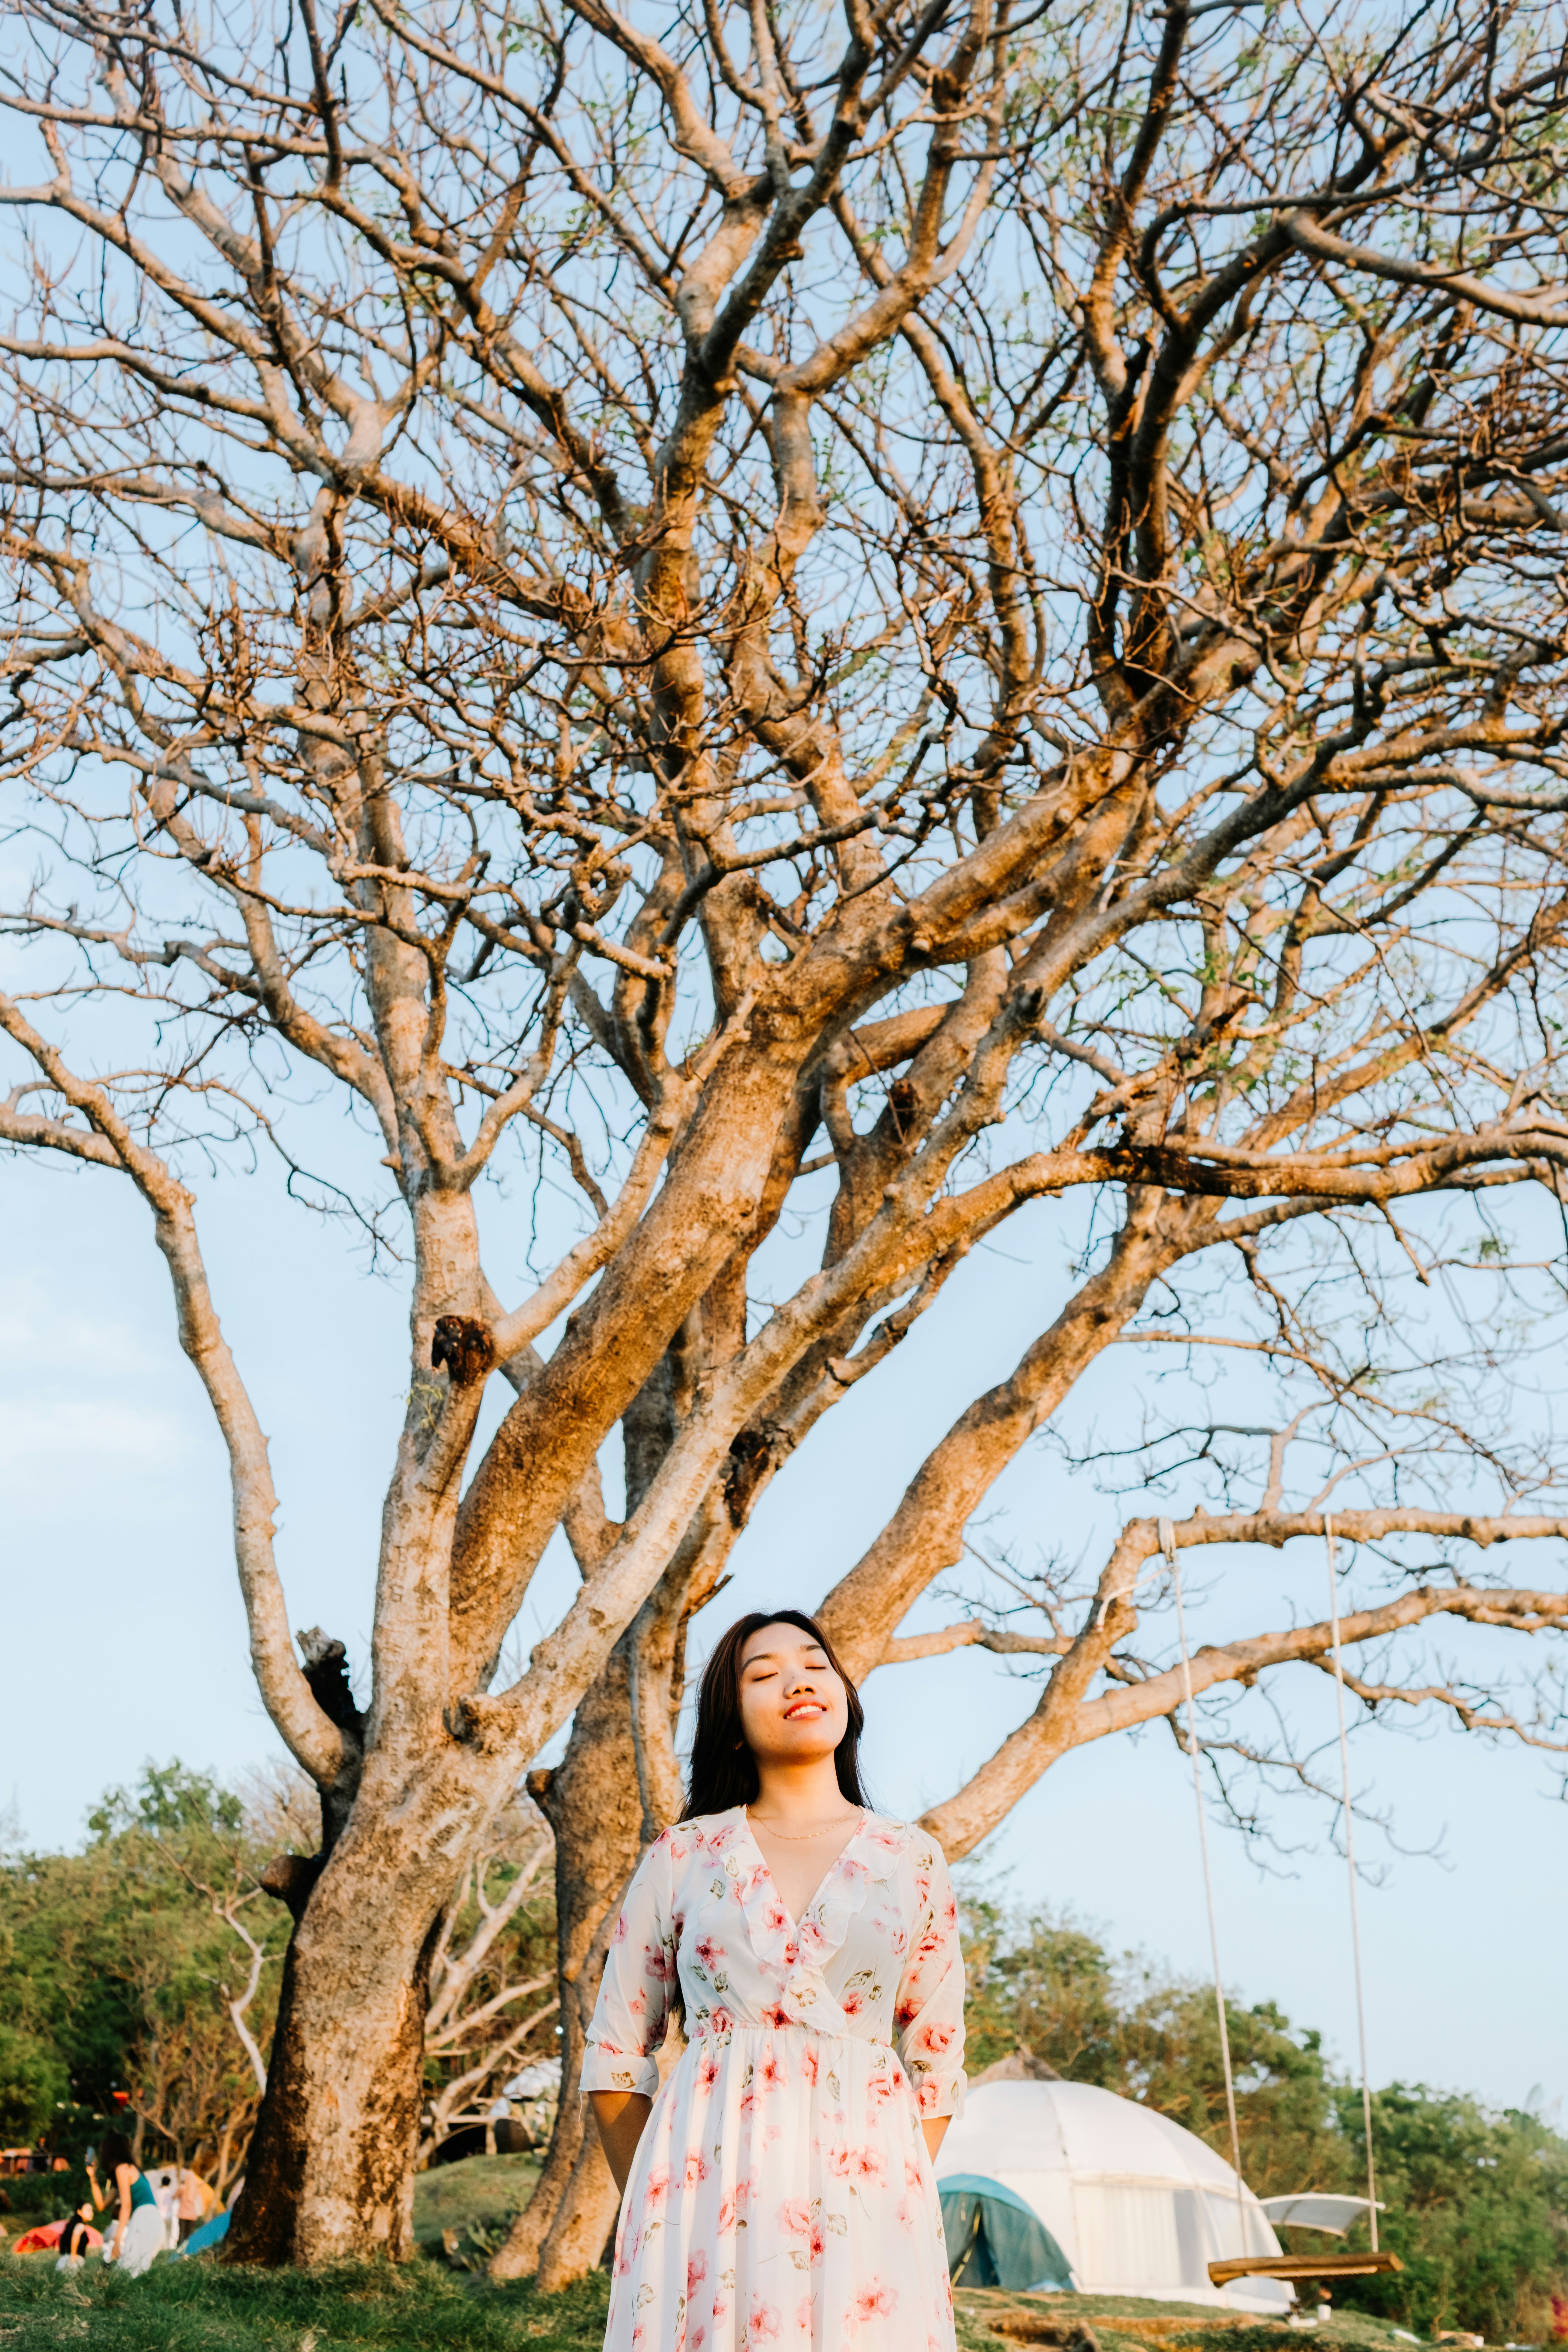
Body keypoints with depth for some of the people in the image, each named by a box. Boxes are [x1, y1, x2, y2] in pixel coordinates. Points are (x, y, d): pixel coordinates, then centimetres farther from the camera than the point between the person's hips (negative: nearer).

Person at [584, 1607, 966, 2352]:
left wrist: (903, 2197, 6)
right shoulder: (682, 1857, 4)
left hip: (863, 2180, 1)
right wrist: (647, 2209, 8)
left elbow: (937, 2064, 11)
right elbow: (616, 2056, 9)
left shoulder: (912, 1862, 7)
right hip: (706, 2176, 0)